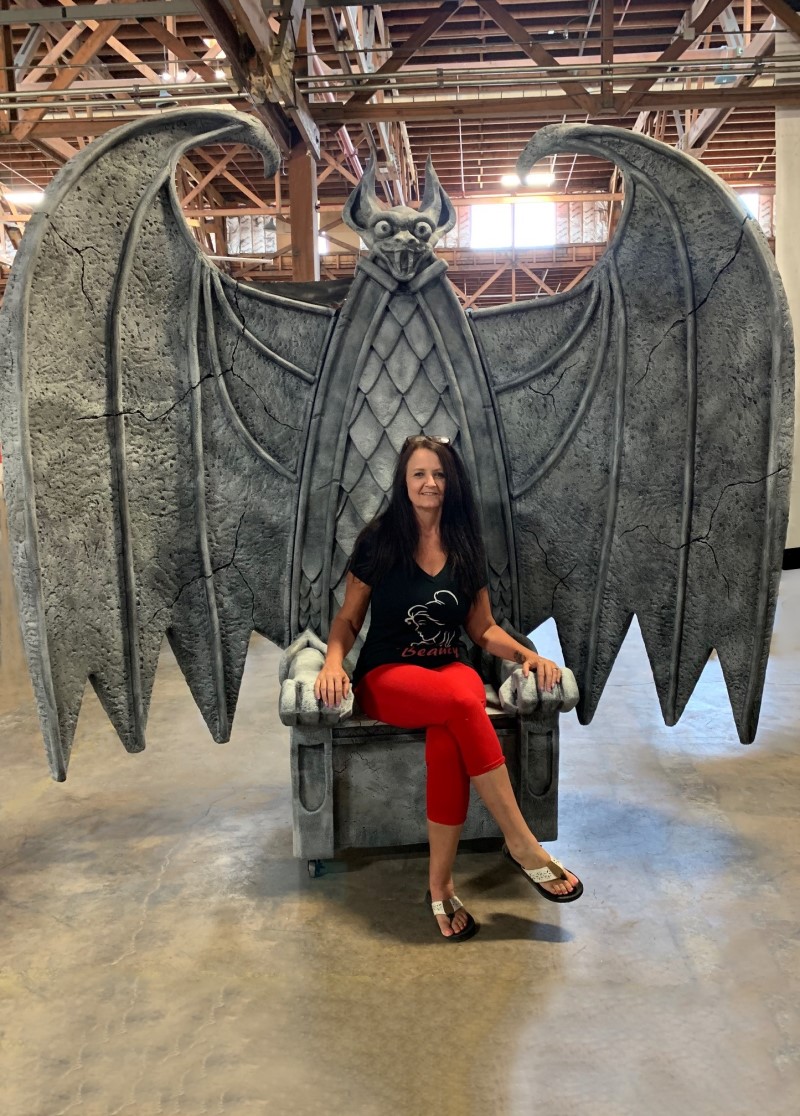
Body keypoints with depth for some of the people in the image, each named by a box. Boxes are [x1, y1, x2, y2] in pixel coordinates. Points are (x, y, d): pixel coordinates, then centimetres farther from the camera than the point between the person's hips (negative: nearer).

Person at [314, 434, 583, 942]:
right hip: (387, 676, -2)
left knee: (447, 737, -35)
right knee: (463, 703, -37)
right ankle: (523, 844, -27)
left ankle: (441, 882, -24)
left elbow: (483, 628, 12)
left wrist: (528, 654, -4)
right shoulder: (379, 539, -2)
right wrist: (334, 662, -16)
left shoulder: (466, 546, 7)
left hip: (450, 668, 3)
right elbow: (348, 619, 4)